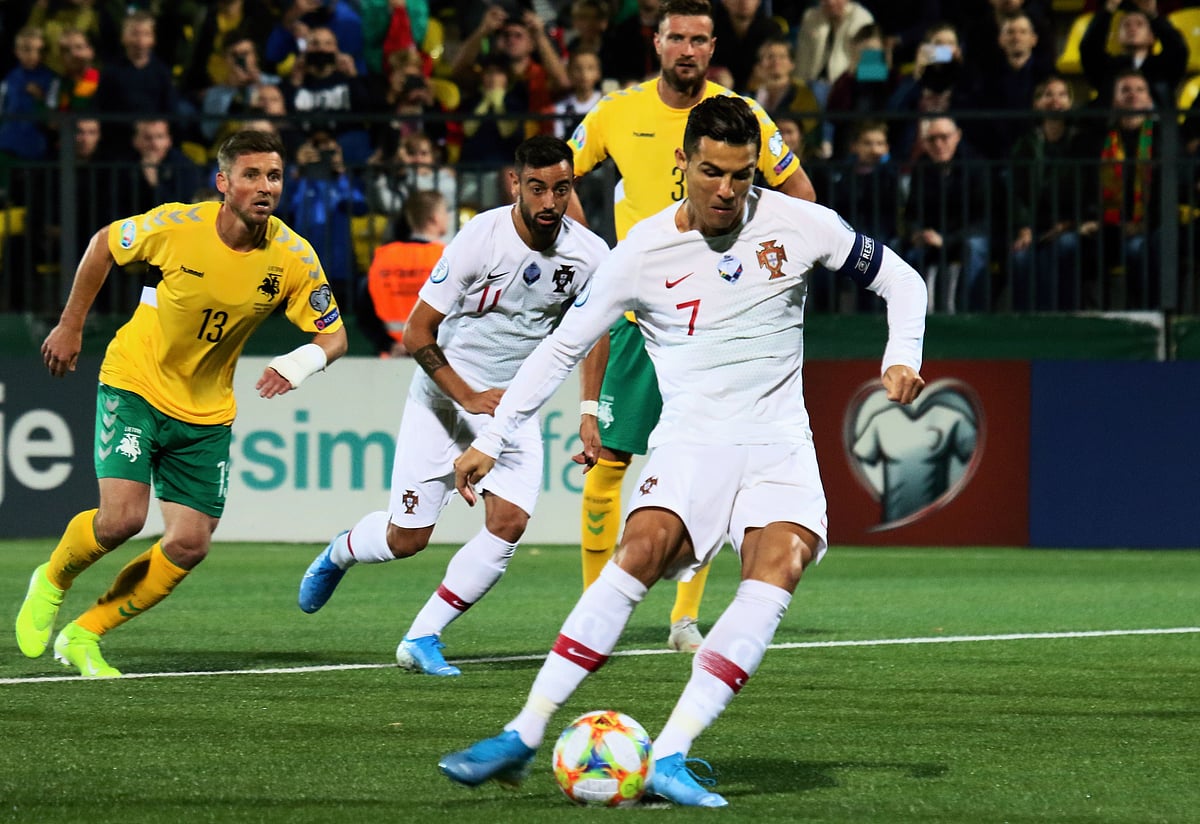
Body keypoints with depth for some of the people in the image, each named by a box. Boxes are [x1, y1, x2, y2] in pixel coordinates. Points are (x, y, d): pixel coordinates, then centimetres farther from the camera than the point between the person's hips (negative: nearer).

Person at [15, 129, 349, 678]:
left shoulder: (293, 257, -14)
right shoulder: (176, 226, -19)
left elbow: (333, 336, -6)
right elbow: (104, 245, -1)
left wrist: (303, 360, -30)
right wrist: (71, 326, 5)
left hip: (206, 415, 4)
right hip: (135, 385, -4)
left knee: (189, 545, -3)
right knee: (122, 517, -20)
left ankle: (84, 635, 15)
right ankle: (51, 583, 14)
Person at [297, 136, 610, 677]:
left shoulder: (588, 255, -10)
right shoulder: (481, 238, -21)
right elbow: (416, 334, -16)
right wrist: (468, 396, -23)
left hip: (514, 408, 3)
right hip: (442, 396, -3)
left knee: (508, 522, -17)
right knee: (407, 538, 0)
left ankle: (422, 638, -3)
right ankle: (339, 553, 37)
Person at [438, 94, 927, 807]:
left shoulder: (799, 225, -2)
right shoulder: (645, 252, -3)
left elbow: (900, 280, 12)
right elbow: (564, 345, 7)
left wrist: (902, 357, -6)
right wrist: (492, 439, 5)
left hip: (780, 443, 1)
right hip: (690, 441, -1)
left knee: (780, 563, -27)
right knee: (645, 547, -28)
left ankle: (669, 757, -32)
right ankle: (523, 737, -26)